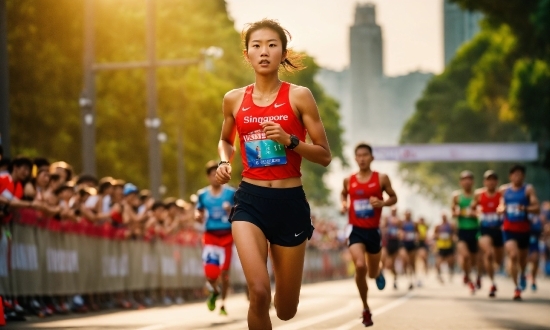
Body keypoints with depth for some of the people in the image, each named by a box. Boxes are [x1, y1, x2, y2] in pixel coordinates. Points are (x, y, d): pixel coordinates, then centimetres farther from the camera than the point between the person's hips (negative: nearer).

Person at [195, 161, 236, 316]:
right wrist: (198, 217, -9)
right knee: (210, 272, -11)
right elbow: (199, 213, 14)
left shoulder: (231, 193, 0)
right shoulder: (202, 194, 4)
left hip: (226, 235, 0)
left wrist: (231, 211, -17)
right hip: (210, 235, 0)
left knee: (224, 271, 2)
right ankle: (214, 291, 23)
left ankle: (223, 304, 19)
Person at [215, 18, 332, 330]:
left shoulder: (299, 96, -4)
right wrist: (225, 162, 2)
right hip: (250, 200, 1)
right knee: (259, 293, -24)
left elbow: (325, 155, -2)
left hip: (290, 201, 0)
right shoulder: (234, 99, 3)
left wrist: (289, 140, -18)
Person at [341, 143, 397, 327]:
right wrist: (344, 204, 0)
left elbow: (394, 198, 6)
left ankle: (379, 273, 55)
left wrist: (382, 203, -15)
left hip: (373, 231, 0)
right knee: (360, 267, -23)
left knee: (372, 273, 11)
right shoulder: (349, 180, 1)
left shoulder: (381, 178, -3)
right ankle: (366, 308, -4)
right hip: (356, 230, 0)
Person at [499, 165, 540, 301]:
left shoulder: (528, 189, -3)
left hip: (524, 228, 0)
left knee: (522, 257, 16)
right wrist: (501, 209, -6)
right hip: (509, 228, 0)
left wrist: (525, 209, -30)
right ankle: (517, 287, -13)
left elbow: (536, 208, -10)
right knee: (513, 256, -17)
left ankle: (522, 275, 51)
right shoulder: (504, 190, 6)